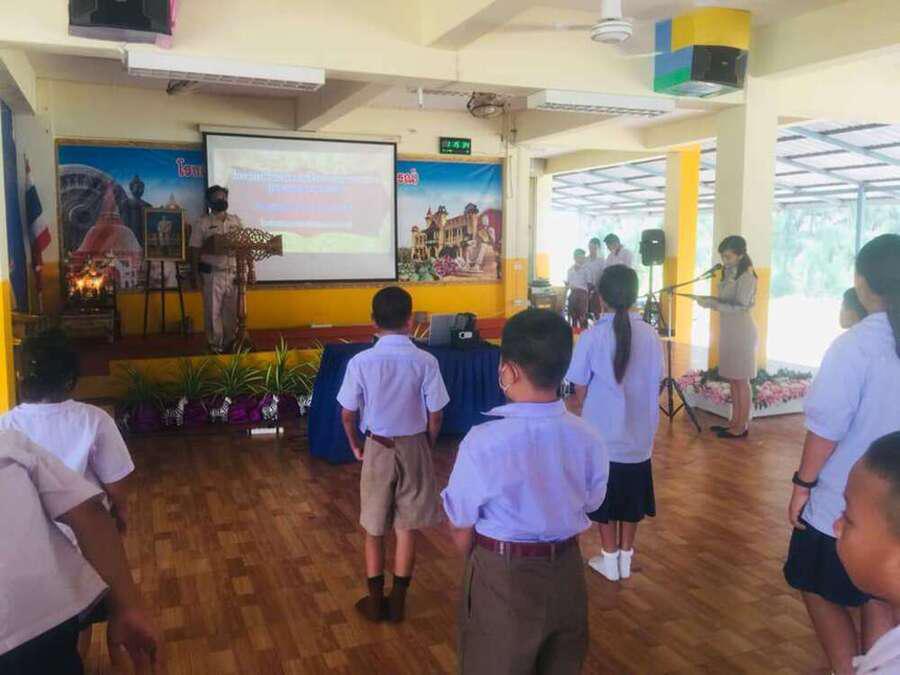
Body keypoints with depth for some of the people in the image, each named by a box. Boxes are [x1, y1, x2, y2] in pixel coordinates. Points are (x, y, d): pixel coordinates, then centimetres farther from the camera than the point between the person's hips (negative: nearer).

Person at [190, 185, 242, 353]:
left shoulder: (236, 221, 9)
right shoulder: (202, 223, -2)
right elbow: (195, 250, -3)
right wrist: (195, 274, -8)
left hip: (234, 273, 3)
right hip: (212, 274, -3)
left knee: (232, 310, 7)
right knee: (213, 311, 1)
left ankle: (230, 342, 20)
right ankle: (215, 344, 12)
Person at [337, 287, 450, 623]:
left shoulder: (360, 362, -14)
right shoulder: (425, 362, -13)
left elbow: (348, 415, -6)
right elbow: (435, 417, -8)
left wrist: (356, 445, 12)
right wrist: (426, 445, 11)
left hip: (378, 449, 0)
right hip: (414, 448, 0)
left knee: (374, 528, 15)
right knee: (407, 527, 13)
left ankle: (376, 601, 26)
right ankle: (398, 601, 23)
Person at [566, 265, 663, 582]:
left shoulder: (591, 337, -15)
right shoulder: (650, 335, -7)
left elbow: (580, 392, -8)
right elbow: (655, 384, 1)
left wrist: (583, 409, 13)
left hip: (601, 433, -3)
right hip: (639, 434, 3)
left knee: (605, 497, 13)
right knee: (631, 498, 17)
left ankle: (609, 559, 25)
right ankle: (625, 558, 29)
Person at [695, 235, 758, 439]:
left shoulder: (746, 276, -14)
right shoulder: (728, 273, 10)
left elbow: (740, 307, -19)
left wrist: (712, 304, -23)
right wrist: (710, 300, -1)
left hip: (741, 333, -8)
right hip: (728, 331, 8)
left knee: (741, 380, 0)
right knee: (732, 380, 12)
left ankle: (742, 427, 9)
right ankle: (734, 423, 20)